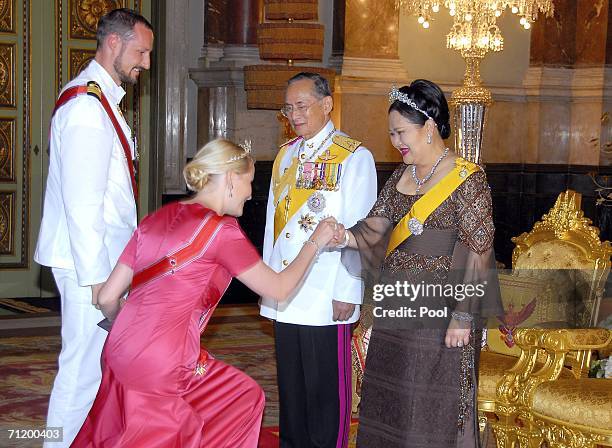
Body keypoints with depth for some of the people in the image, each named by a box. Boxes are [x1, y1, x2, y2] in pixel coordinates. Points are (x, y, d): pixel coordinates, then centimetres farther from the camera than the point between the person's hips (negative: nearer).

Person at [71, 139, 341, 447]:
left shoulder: (156, 219, 12)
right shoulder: (221, 229, -7)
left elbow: (107, 298, 12)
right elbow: (279, 289, 0)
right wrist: (315, 243, 13)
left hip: (118, 353, 7)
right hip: (163, 363, -7)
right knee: (247, 398, 16)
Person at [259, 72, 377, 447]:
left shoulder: (355, 157, -5)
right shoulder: (286, 155, 14)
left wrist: (348, 293, -13)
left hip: (327, 299, -6)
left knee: (325, 388, 0)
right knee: (290, 385, 12)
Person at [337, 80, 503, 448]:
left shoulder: (467, 179, -10)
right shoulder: (400, 178, 11)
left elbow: (477, 250, -14)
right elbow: (374, 229, 3)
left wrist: (463, 316, -18)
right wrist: (345, 236, -19)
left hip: (442, 312, -7)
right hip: (396, 308, 7)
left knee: (438, 408, 3)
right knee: (388, 403, 13)